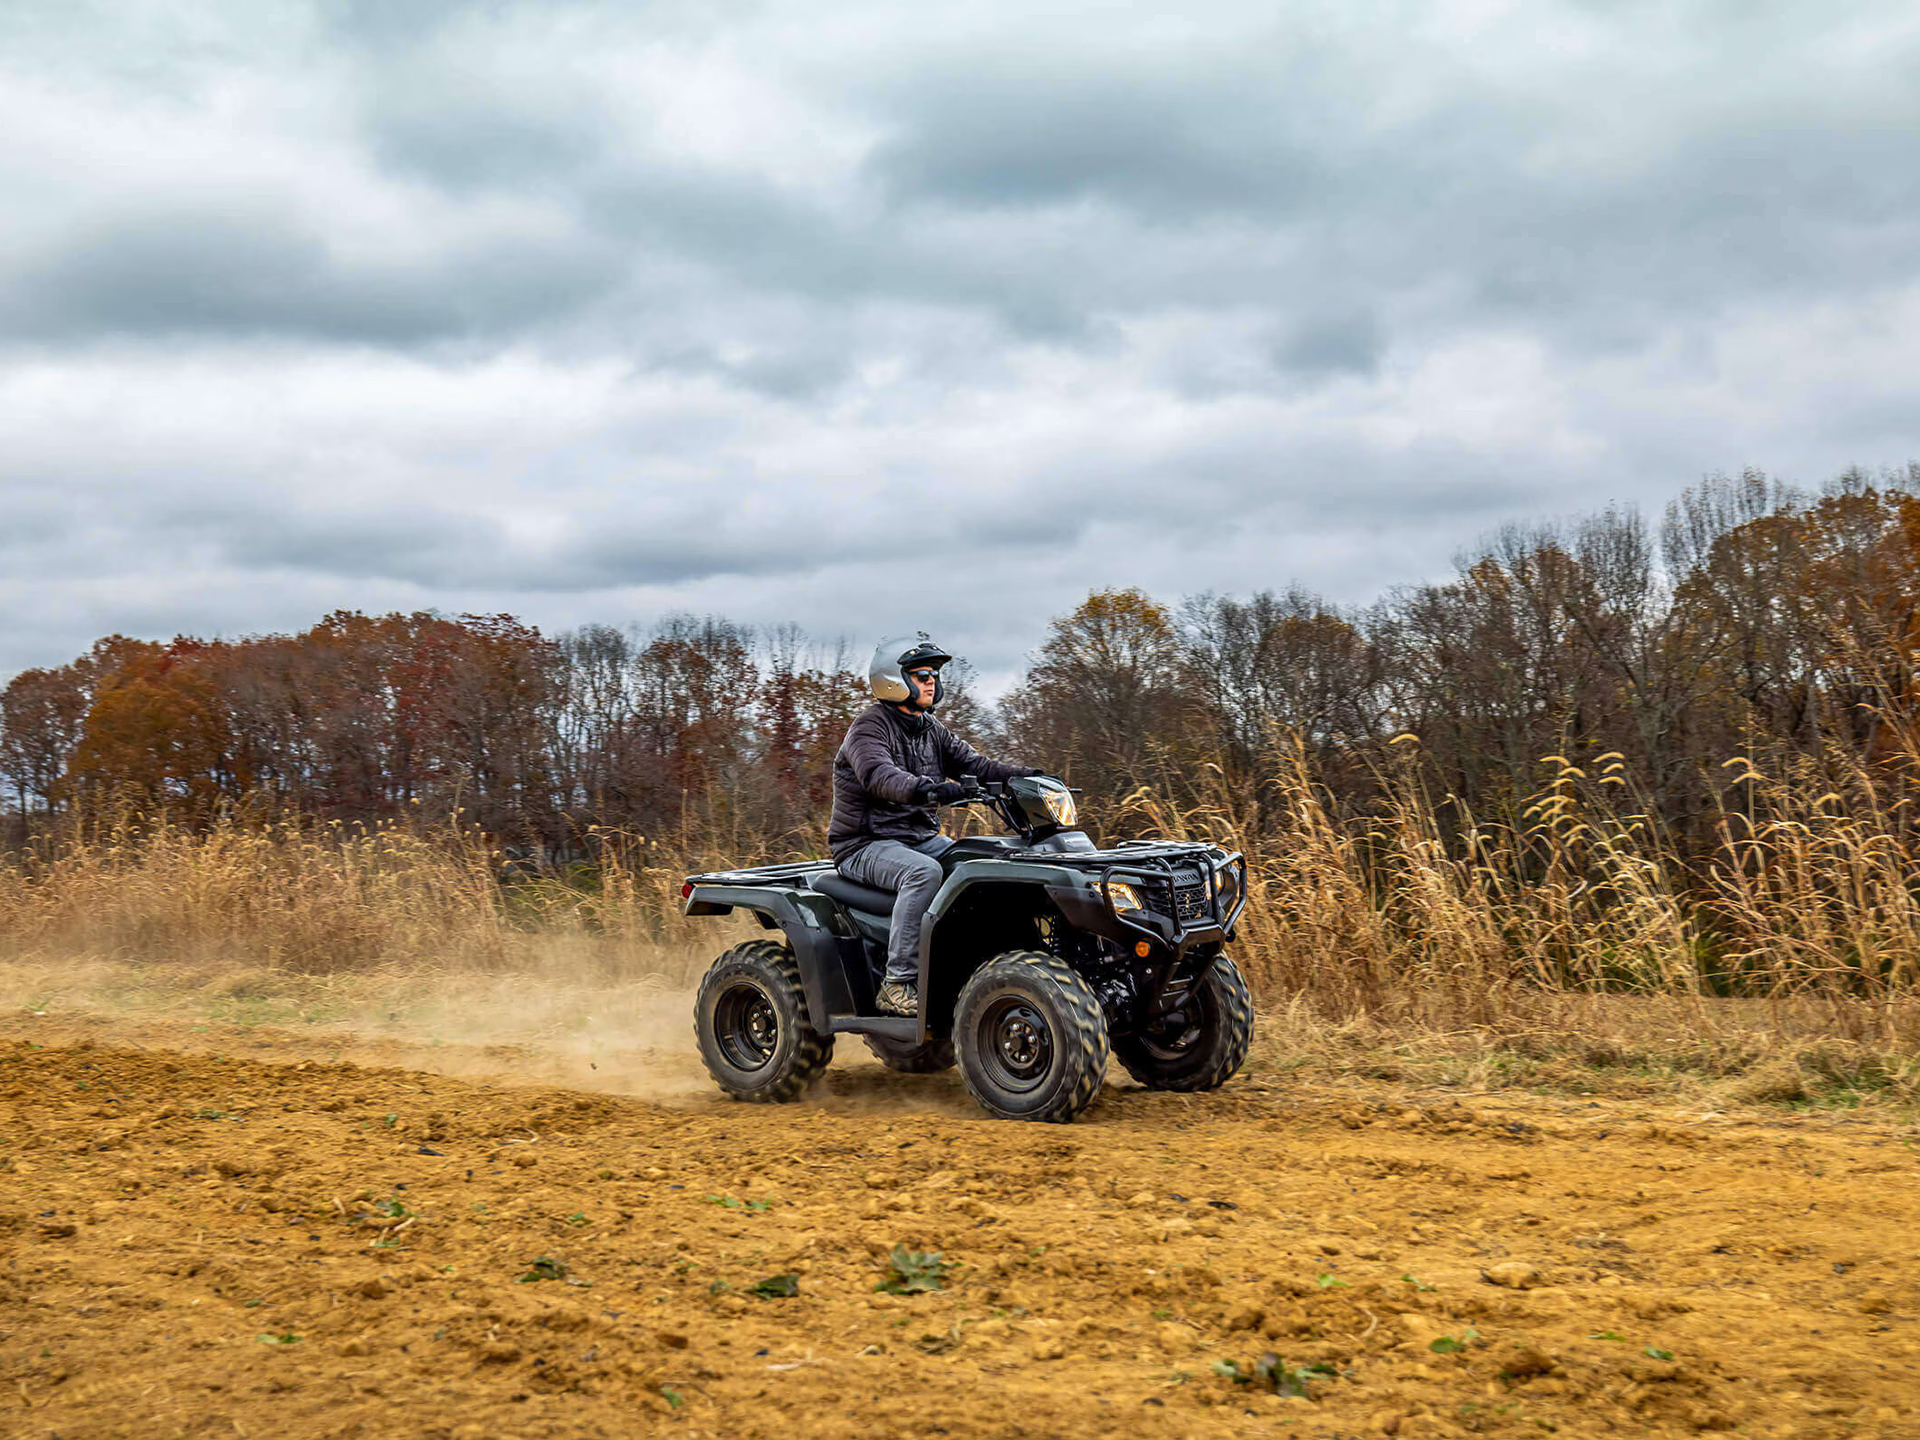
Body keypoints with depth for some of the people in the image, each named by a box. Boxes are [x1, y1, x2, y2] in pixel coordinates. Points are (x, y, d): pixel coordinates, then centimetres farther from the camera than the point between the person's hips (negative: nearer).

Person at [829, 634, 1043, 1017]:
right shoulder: (869, 726, -10)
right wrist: (925, 789, -47)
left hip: (922, 838, 8)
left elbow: (972, 763, 7)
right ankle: (898, 983, -34)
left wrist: (1022, 776, -12)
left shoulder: (932, 730, 16)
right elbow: (878, 775, -29)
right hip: (866, 845, -8)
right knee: (924, 872, -36)